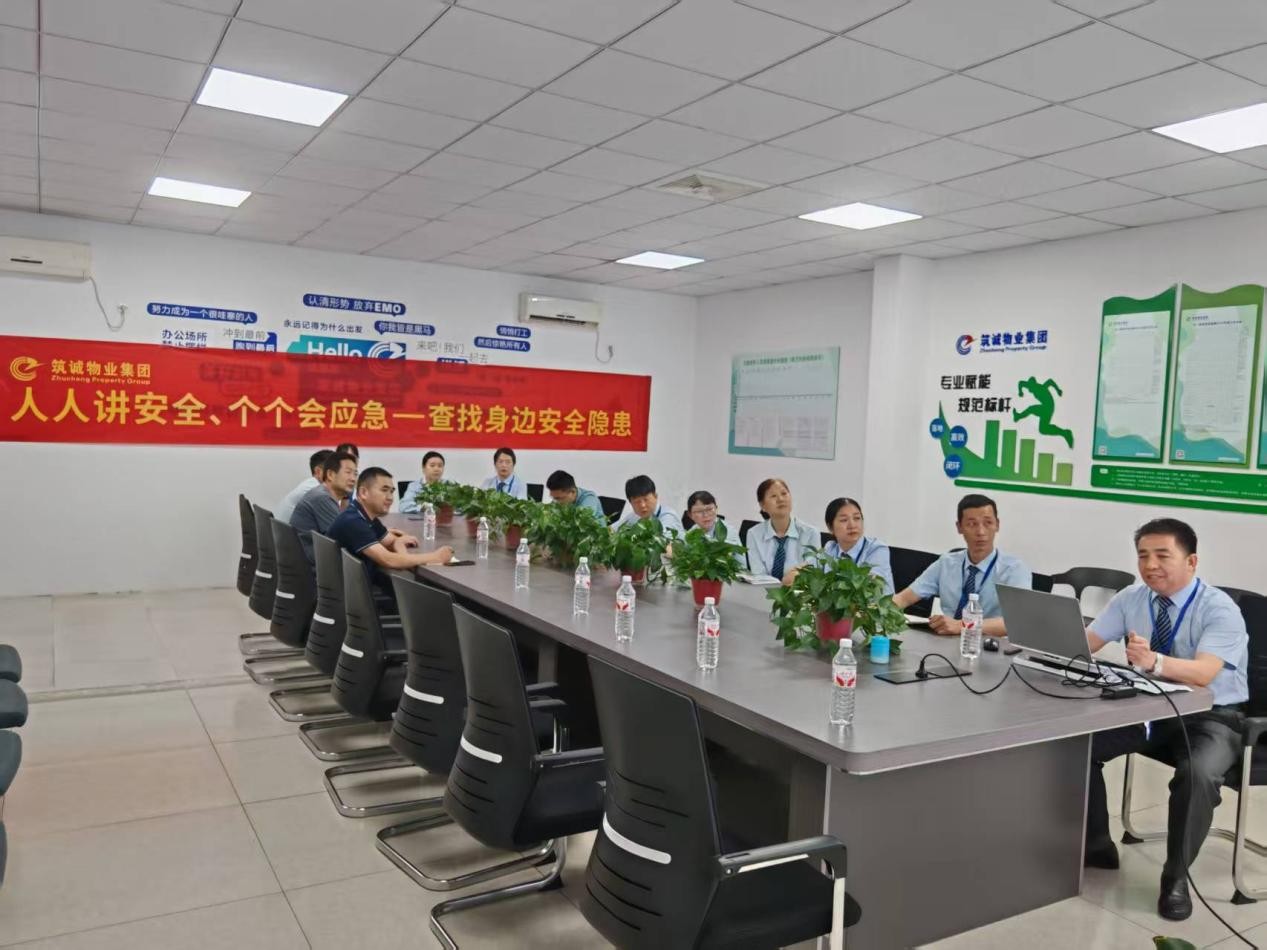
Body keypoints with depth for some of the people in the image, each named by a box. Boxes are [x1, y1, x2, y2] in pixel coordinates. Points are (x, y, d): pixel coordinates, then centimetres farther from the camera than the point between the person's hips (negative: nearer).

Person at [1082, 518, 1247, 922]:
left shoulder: (1220, 609, -19)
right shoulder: (1131, 599, -3)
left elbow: (1203, 673, -36)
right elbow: (1085, 642, -8)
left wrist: (1154, 660, -55)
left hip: (1209, 718, -5)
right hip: (1149, 710, 5)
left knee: (1197, 773, -35)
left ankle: (1176, 876, -11)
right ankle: (1096, 844, 6)